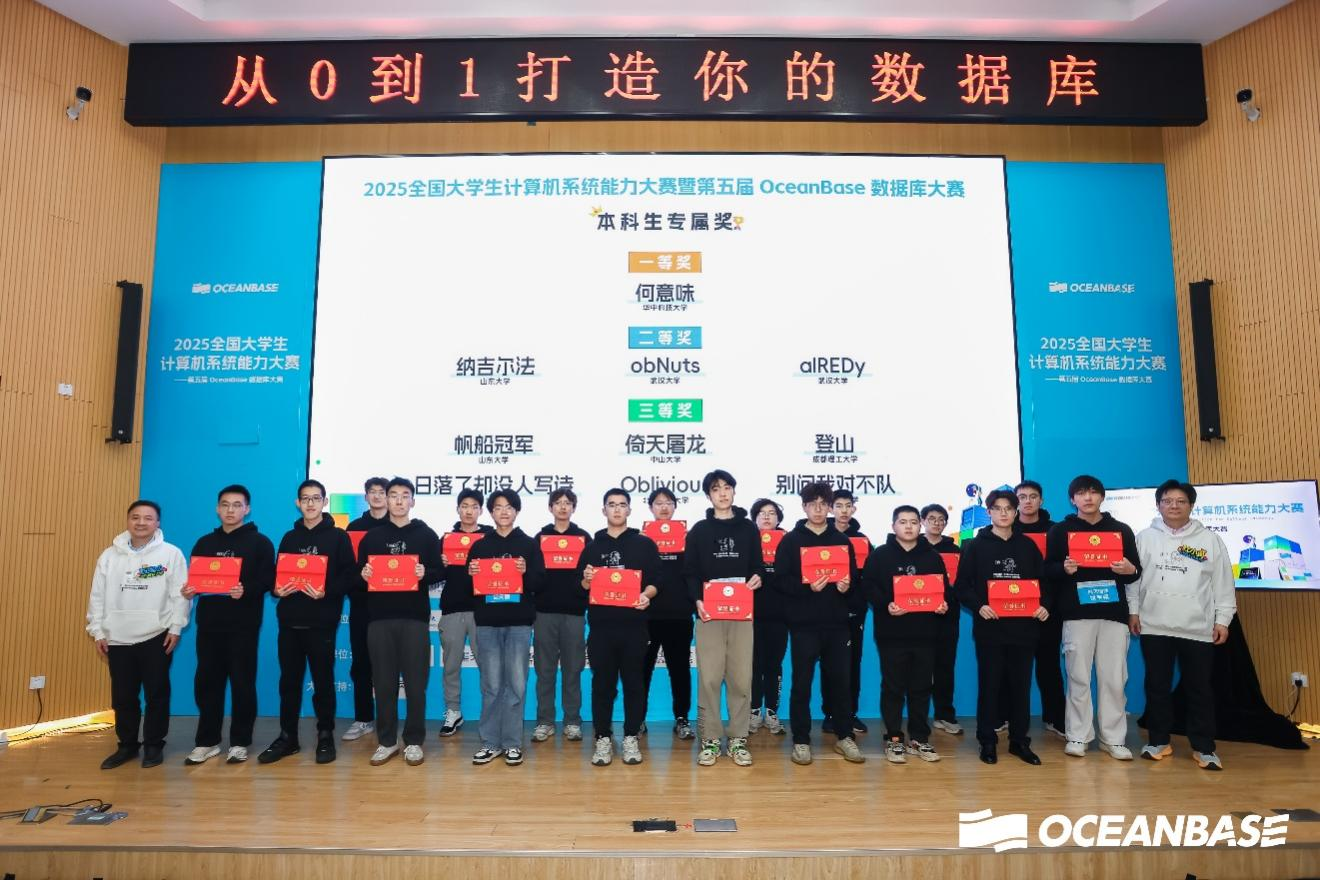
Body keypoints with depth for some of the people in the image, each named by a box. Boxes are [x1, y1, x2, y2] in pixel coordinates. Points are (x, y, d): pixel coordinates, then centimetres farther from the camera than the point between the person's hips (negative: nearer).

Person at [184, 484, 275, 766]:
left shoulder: (260, 542, 2)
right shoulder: (204, 543, 16)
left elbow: (268, 579, -7)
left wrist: (247, 590, -25)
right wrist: (188, 590, -7)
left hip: (243, 625, -4)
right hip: (209, 623, 4)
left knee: (242, 683, 1)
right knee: (206, 682, 8)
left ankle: (240, 742, 11)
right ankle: (207, 741, 20)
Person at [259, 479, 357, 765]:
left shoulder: (338, 537, 1)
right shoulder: (289, 538, 14)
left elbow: (350, 578, -6)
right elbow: (276, 573, 14)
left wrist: (326, 591, -21)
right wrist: (276, 589, -7)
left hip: (321, 622, -4)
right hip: (289, 621, 4)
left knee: (323, 680, 4)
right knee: (289, 681, 10)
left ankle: (325, 736, 15)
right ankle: (287, 737, 21)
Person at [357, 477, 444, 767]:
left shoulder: (426, 534, 6)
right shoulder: (372, 536, 12)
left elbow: (440, 572, 3)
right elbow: (359, 575, 12)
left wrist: (425, 574, -17)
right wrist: (363, 575, -10)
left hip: (415, 617, -2)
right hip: (380, 617, 2)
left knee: (415, 683, 1)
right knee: (384, 683, 6)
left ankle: (414, 741, 13)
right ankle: (386, 741, 18)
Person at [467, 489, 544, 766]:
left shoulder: (530, 544, 6)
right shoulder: (480, 546, 10)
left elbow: (540, 584, 1)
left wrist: (526, 572, -18)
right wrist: (471, 574, -11)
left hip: (519, 622, -1)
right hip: (487, 622, 1)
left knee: (516, 684, 0)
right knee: (490, 685, 3)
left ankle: (512, 743, 10)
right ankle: (490, 742, 13)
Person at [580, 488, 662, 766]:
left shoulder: (645, 544, 6)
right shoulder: (593, 546, 10)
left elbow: (656, 581, 2)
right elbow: (582, 587, 11)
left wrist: (647, 595, -18)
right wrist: (587, 579, -11)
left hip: (633, 623, -1)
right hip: (601, 624, 1)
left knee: (634, 682, 5)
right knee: (602, 682, 5)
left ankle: (631, 737, 16)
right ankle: (603, 738, 15)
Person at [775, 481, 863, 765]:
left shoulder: (842, 540, 11)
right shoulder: (791, 541, 1)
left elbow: (856, 577, 12)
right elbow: (781, 580, -6)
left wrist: (847, 586, -9)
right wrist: (807, 587, -21)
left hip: (836, 622, 3)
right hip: (804, 623, -3)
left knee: (840, 680, 9)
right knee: (802, 683, 2)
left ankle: (844, 737, 22)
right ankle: (801, 740, 12)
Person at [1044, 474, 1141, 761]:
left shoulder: (1121, 530, 12)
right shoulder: (1060, 531, 6)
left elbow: (1135, 571, 13)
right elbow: (1048, 570, 2)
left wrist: (1130, 570, -9)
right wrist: (1064, 569, -18)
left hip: (1114, 613, 2)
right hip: (1077, 613, -2)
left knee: (1114, 678, 3)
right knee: (1079, 678, 2)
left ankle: (1114, 738, 13)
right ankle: (1077, 737, 10)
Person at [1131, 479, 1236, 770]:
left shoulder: (1210, 539, 4)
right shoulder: (1145, 538, 4)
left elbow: (1223, 583, 4)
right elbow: (1132, 576, 4)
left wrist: (1222, 620, 0)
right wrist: (1132, 611, -1)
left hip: (1198, 628, 0)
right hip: (1154, 626, 0)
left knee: (1199, 689, 6)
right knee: (1157, 686, 8)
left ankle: (1204, 747, 17)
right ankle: (1158, 741, 19)